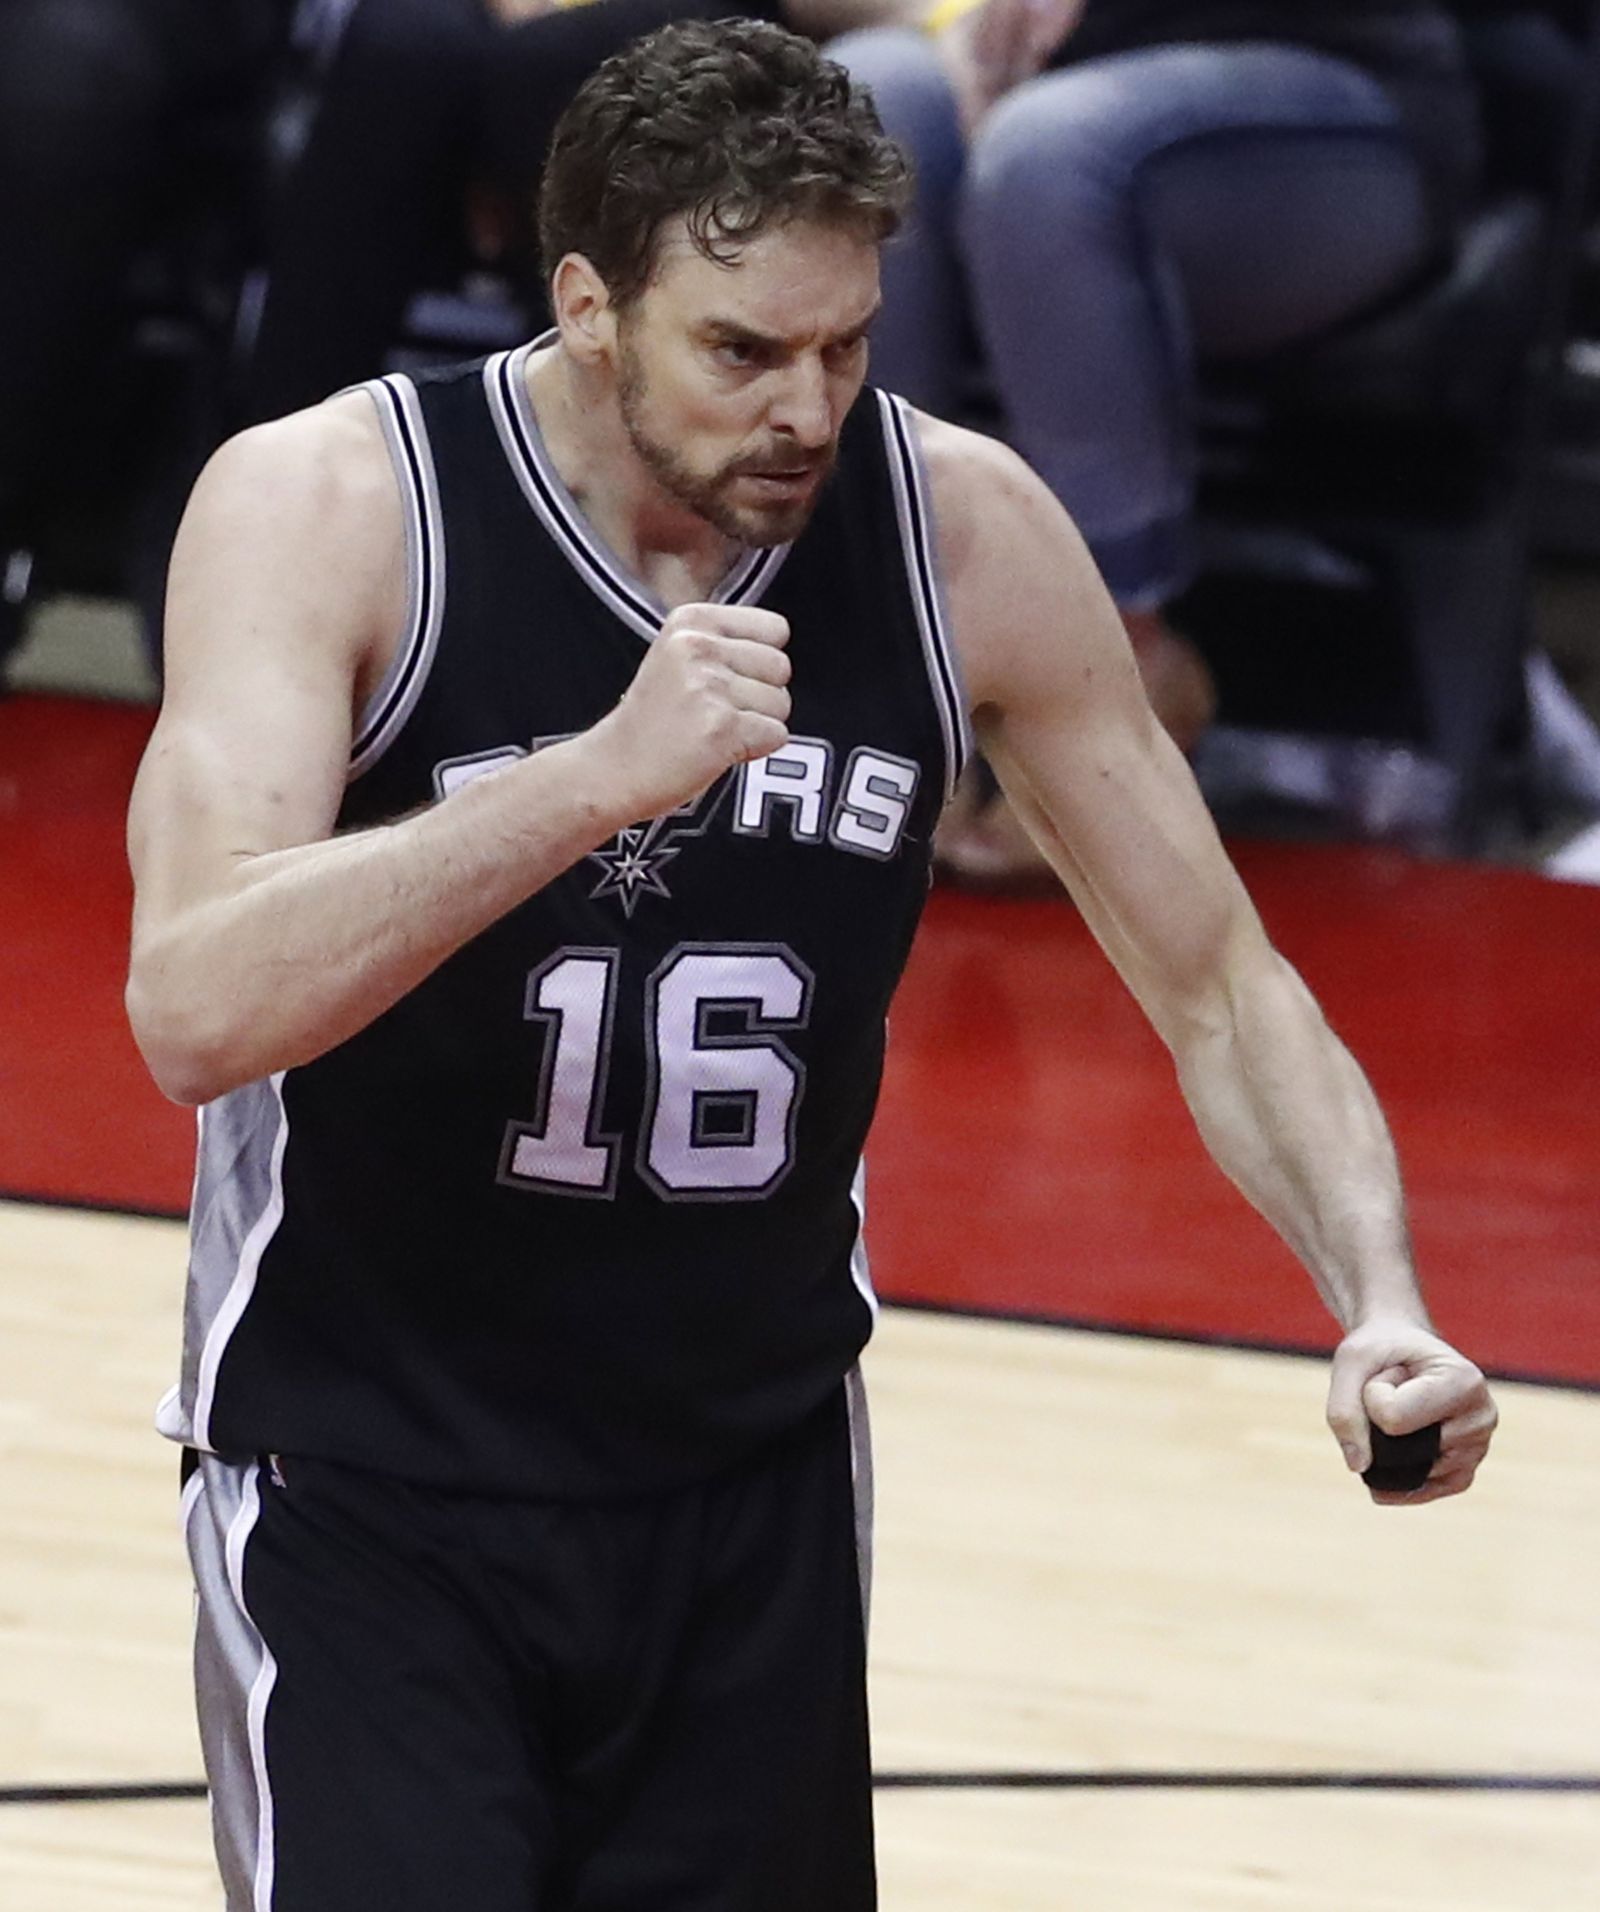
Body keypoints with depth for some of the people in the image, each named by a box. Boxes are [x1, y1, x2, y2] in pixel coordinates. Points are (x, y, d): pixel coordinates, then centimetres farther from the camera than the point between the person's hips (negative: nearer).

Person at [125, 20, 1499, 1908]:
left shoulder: (964, 532, -8)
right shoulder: (328, 502, -17)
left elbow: (1219, 988, 1)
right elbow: (195, 1012, -30)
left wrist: (1378, 1301, -17)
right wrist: (602, 773, -40)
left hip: (755, 1476, 4)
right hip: (367, 1476, -4)